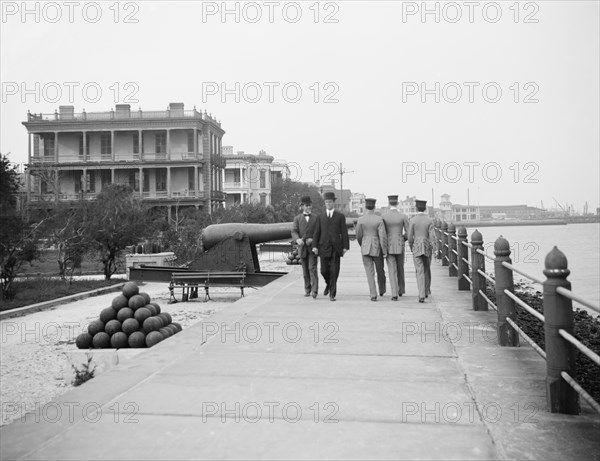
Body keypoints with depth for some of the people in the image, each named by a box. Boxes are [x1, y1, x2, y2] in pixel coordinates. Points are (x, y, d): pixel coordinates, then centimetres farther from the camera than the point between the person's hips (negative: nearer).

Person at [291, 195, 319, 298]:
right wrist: (298, 239, -23)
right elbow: (294, 231, -3)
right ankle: (307, 289, 20)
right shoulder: (297, 219, 8)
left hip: (312, 247, -2)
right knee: (305, 270, 8)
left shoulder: (316, 218, 6)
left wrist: (313, 239, -17)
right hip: (302, 247, 2)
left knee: (312, 268, -12)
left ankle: (314, 291, -15)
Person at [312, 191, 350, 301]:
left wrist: (345, 246, -4)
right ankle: (328, 284, 32)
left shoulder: (340, 216, 6)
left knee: (334, 271, -4)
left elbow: (344, 233, 3)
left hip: (336, 248, -1)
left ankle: (332, 294, 4)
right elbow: (316, 232, 6)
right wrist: (315, 246, -4)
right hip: (324, 247, 2)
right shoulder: (320, 217, 11)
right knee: (324, 270, 1)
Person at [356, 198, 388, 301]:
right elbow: (383, 236, -12)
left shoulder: (360, 219, -5)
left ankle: (373, 295, -3)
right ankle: (381, 289, 34)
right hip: (377, 248, 0)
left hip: (365, 249, 0)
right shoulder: (379, 219, -9)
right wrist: (385, 251, -6)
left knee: (370, 272, 3)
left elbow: (358, 236, 1)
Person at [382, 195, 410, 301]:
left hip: (389, 246, -1)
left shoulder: (383, 217, -5)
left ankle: (394, 294, -8)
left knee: (392, 271, 1)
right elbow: (408, 233, -3)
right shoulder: (403, 216, -5)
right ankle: (401, 290, 33)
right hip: (400, 246, 1)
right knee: (400, 268, 20)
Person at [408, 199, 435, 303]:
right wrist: (433, 249, -5)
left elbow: (410, 237, -6)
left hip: (416, 248, -2)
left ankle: (422, 296, -14)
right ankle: (427, 291, 35)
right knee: (427, 269, 21)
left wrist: (411, 248, 10)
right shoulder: (429, 220, -2)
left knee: (420, 272, -3)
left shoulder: (413, 220, -6)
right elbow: (432, 236, -10)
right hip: (427, 248, 2)